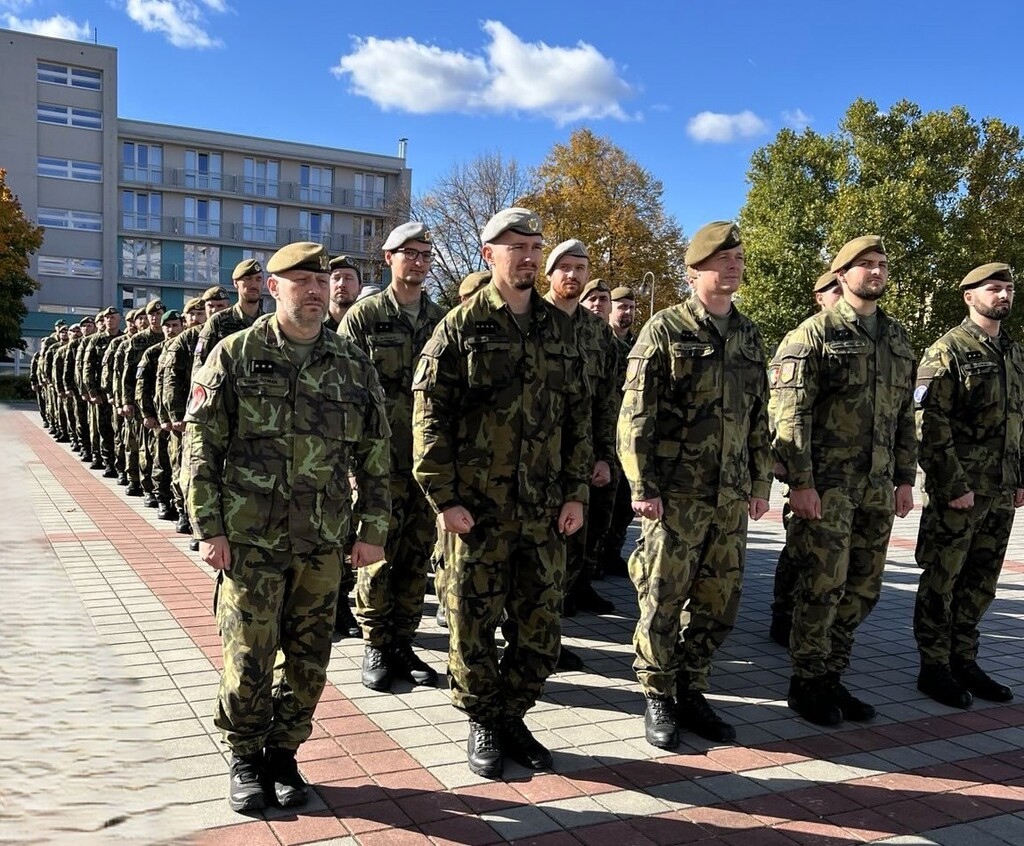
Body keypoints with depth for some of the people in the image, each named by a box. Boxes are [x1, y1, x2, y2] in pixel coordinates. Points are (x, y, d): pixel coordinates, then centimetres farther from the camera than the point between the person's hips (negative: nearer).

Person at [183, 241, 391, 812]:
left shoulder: (354, 365, 5)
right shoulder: (235, 356, -2)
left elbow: (376, 453, 8)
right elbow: (201, 445, -2)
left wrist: (374, 528, 5)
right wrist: (208, 527, -7)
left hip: (323, 542, 3)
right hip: (250, 537, -2)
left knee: (309, 659, 9)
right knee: (249, 656, 3)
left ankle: (284, 752, 28)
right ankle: (246, 760, 24)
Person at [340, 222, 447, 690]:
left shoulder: (441, 319, 11)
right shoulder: (363, 316, 0)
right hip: (381, 458, -4)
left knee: (417, 555, 9)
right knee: (379, 555, 1)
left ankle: (402, 643, 21)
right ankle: (375, 647, 16)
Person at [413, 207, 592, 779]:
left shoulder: (560, 328, 10)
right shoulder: (462, 326, -3)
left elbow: (579, 414, 12)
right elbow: (431, 416, -6)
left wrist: (577, 492, 5)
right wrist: (445, 497, -10)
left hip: (545, 511, 4)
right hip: (476, 510, -3)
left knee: (543, 629, 9)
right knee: (474, 625, 7)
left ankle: (512, 716, 29)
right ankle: (483, 725, 27)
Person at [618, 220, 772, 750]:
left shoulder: (748, 335, 13)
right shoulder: (665, 330, -5)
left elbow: (758, 417, 18)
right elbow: (636, 416, -9)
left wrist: (760, 482, 15)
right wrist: (642, 487, -13)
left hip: (731, 497, 6)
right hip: (676, 494, -5)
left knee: (719, 603, 10)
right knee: (661, 601, 2)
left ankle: (691, 693, 26)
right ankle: (658, 700, 18)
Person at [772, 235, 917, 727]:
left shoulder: (898, 339, 15)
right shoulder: (816, 333, -5)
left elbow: (905, 416, 19)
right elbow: (791, 413, -11)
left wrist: (905, 478, 13)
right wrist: (799, 482, -16)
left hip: (877, 488, 6)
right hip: (826, 485, -6)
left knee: (862, 589, 10)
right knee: (823, 586, -3)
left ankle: (832, 678, 24)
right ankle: (806, 684, 13)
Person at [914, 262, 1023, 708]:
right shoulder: (947, 351, -8)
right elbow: (930, 426, -14)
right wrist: (954, 485, -17)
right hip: (957, 492, -7)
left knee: (980, 583, 13)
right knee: (941, 581, 2)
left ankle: (964, 660, 25)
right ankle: (934, 668, 12)